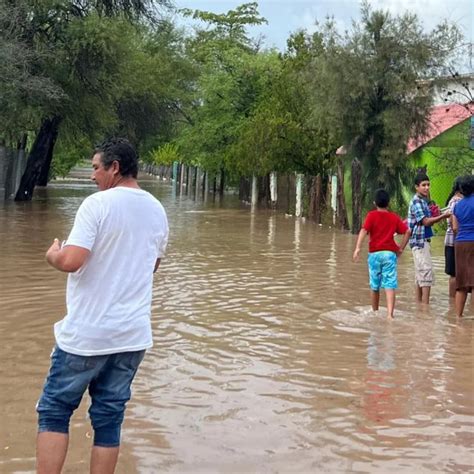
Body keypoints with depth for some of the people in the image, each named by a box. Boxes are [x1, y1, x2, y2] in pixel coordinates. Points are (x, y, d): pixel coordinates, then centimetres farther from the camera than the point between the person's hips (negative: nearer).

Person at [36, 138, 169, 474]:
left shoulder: (98, 204, -13)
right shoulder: (157, 210, 8)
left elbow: (71, 261, -21)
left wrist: (52, 255, -1)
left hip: (86, 333, -5)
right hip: (134, 335, 6)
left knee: (54, 412, 9)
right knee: (109, 418, 12)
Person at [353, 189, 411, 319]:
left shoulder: (372, 215, 2)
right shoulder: (394, 217, 9)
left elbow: (364, 231, -12)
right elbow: (407, 232, 4)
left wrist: (358, 248, -18)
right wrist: (401, 248, 11)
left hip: (375, 253, 0)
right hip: (390, 253, 1)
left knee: (374, 286, 13)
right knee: (390, 285, -7)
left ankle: (375, 313, 27)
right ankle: (390, 313, -22)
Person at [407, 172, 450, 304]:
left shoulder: (423, 201, 16)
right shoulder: (416, 202, -13)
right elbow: (426, 221, -20)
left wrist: (437, 215, 2)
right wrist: (443, 216, -26)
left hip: (423, 241, 10)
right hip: (419, 241, -10)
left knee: (420, 274, 12)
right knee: (426, 273, -13)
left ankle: (419, 303, 17)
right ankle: (426, 305, -15)